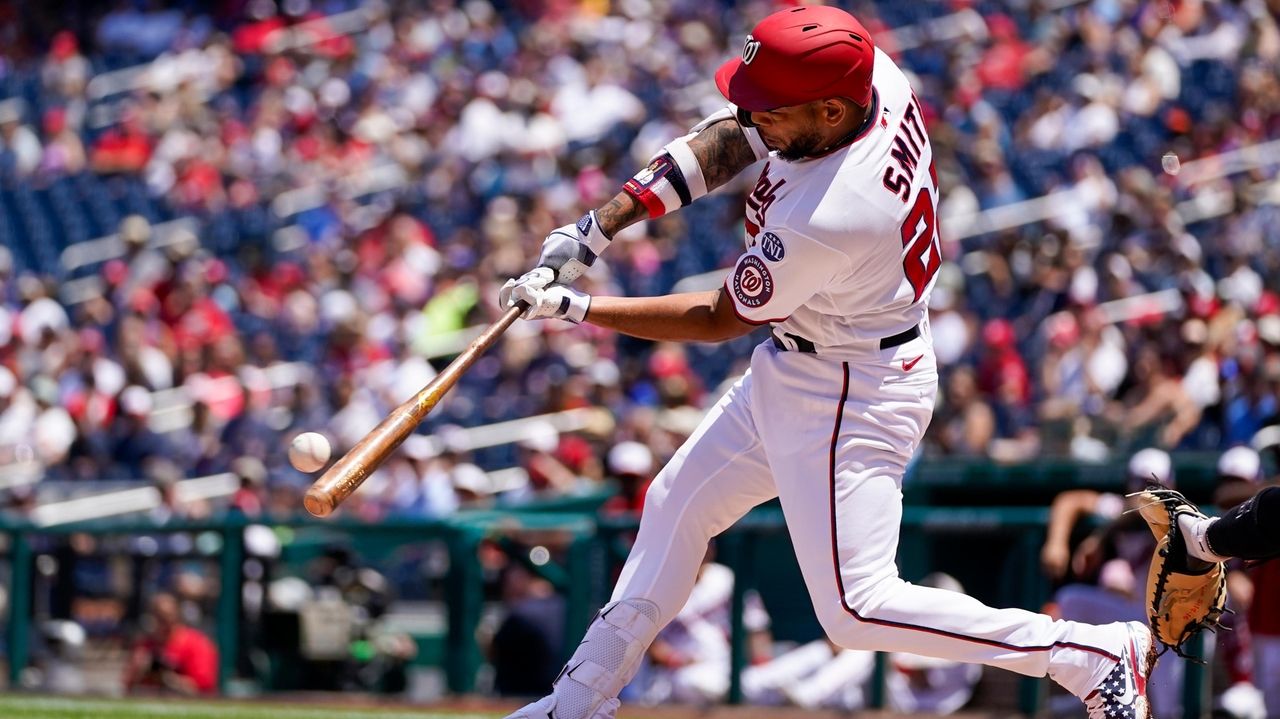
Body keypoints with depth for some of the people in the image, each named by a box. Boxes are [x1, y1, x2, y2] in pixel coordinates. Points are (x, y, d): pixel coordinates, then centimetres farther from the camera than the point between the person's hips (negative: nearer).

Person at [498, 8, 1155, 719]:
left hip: (851, 400, -10)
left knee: (857, 609, -9)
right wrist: (596, 230, -6)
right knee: (676, 504, 21)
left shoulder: (824, 220, -36)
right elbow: (727, 140, -1)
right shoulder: (873, 75, -15)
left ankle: (1098, 654, -4)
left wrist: (575, 309, -13)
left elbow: (718, 319, -18)